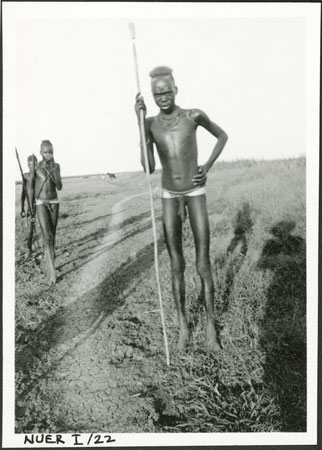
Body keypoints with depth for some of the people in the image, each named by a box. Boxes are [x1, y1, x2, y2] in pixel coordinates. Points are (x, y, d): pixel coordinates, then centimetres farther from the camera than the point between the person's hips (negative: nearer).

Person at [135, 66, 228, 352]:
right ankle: (183, 325, 17)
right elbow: (149, 169, -17)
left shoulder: (194, 115, -12)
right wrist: (141, 121, -22)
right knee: (177, 266, 2)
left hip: (195, 192, -2)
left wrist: (207, 167, -7)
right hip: (169, 196, 2)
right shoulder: (150, 124, -7)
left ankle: (210, 326, 10)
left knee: (203, 266, -6)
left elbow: (222, 136, 6)